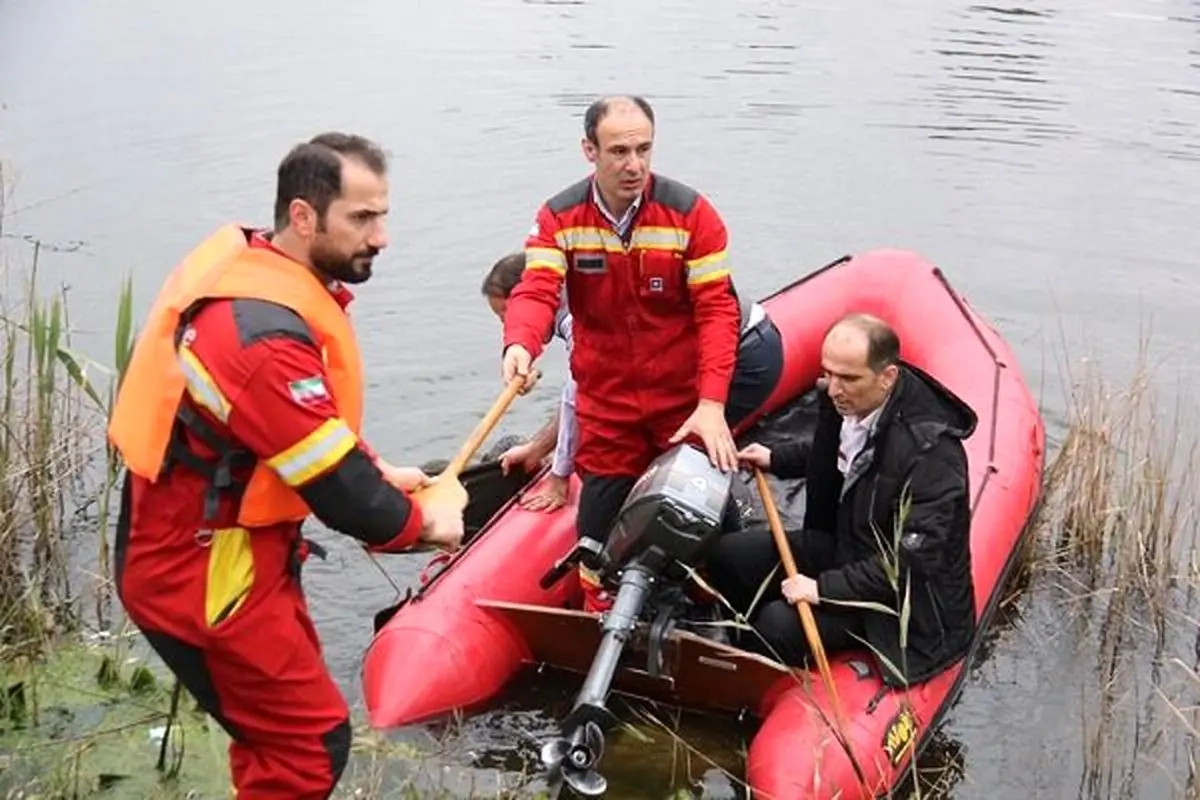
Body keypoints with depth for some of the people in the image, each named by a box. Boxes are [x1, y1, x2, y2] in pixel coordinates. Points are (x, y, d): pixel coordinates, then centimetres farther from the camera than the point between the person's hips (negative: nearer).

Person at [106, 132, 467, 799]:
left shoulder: (250, 262, 0)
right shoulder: (263, 333, -30)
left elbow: (312, 425, 15)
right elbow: (337, 491, -25)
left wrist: (376, 470, 6)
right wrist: (421, 520, -8)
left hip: (215, 541, 10)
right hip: (201, 573, -10)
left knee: (279, 724, 21)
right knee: (310, 745, -3)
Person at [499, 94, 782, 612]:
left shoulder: (691, 214, -11)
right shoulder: (560, 219, -6)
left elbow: (718, 310, -14)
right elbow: (536, 292, -18)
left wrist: (711, 404, -23)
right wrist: (520, 344, -42)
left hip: (687, 403, -1)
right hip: (604, 407, 1)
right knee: (599, 530, 6)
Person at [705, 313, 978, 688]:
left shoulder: (930, 450, -32)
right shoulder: (846, 402, -8)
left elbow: (912, 563, -30)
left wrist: (824, 588, -29)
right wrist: (775, 459, 8)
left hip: (905, 596, -8)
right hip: (842, 543, 9)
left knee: (779, 626, -25)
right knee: (727, 555, 2)